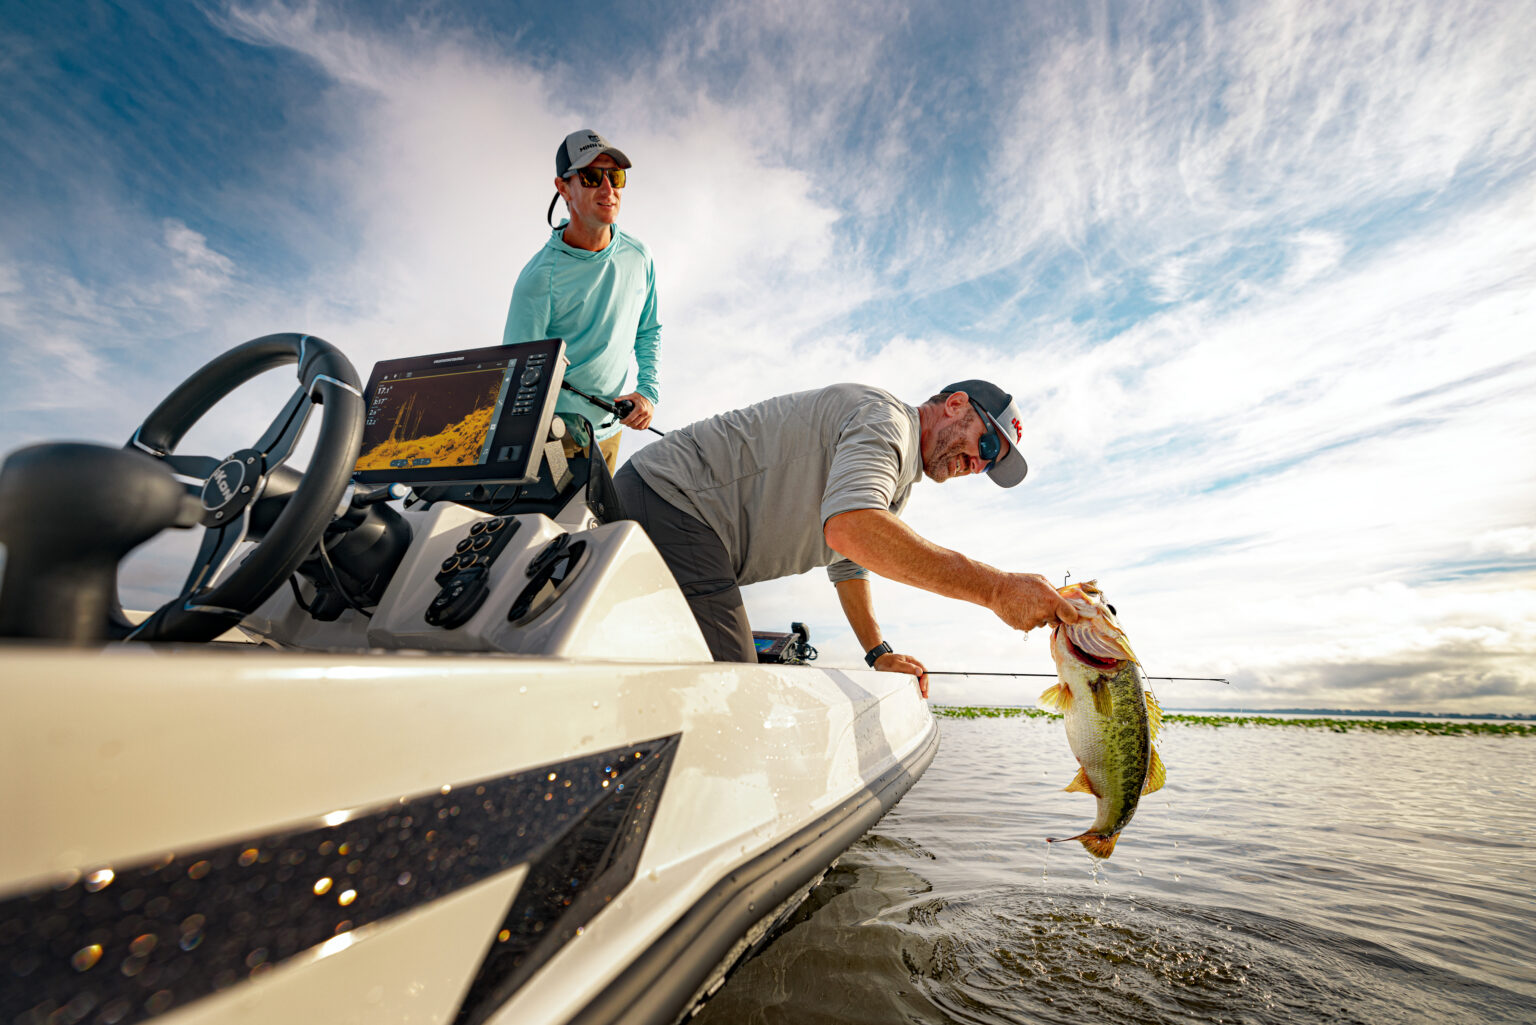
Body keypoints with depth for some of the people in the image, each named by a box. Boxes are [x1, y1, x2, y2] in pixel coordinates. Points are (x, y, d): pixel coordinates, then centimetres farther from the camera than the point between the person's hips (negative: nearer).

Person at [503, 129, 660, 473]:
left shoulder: (639, 257, -2)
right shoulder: (540, 277, -18)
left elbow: (649, 331, 10)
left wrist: (648, 390, -5)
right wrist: (574, 424, -27)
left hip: (610, 428, 5)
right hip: (555, 433, -4)